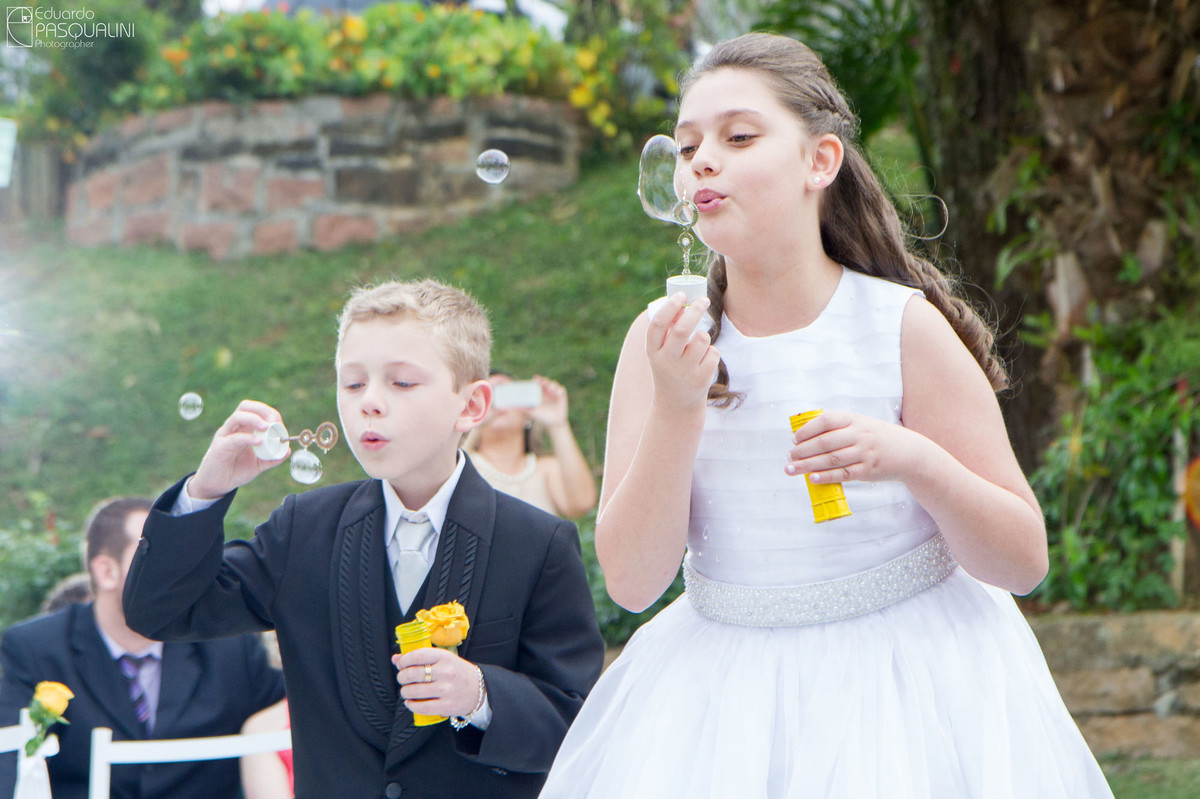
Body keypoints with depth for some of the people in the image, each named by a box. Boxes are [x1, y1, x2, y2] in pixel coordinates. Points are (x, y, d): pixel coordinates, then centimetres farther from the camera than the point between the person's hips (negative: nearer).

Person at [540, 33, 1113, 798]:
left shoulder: (903, 326, -10)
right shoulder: (663, 337, -4)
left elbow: (1025, 560, -6)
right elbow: (632, 581, -9)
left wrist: (917, 461, -24)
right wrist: (677, 408, -21)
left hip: (903, 671, -2)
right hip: (723, 678, 2)